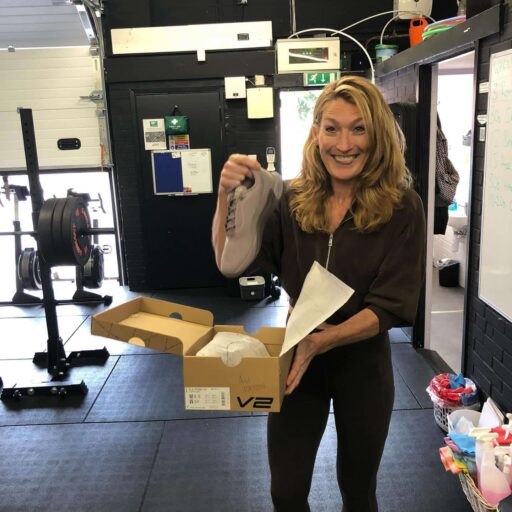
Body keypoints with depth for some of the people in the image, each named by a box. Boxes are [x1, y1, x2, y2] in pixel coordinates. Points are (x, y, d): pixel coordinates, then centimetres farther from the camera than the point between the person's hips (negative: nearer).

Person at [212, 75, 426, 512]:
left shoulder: (401, 207, -14)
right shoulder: (293, 200, -7)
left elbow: (391, 307, -17)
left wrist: (321, 341, -29)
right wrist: (227, 195, -25)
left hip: (362, 363, -1)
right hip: (298, 359, 2)